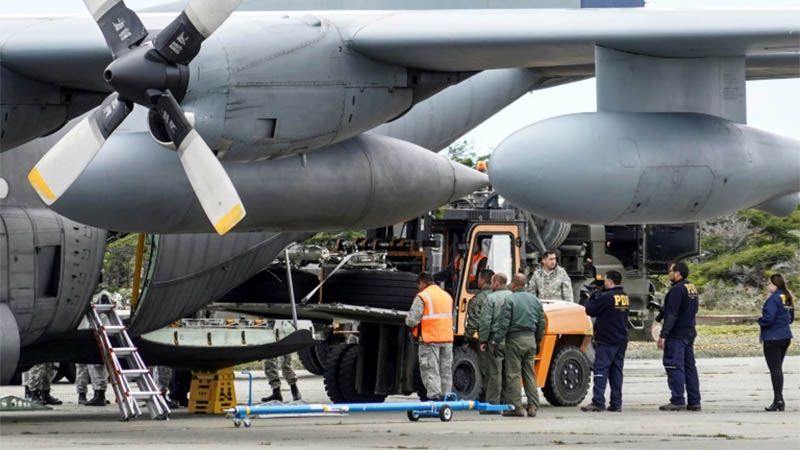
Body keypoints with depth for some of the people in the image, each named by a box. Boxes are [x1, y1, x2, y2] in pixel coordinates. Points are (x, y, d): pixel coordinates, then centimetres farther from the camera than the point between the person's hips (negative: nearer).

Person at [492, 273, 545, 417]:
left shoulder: (510, 300, -9)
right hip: (530, 339, 6)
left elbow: (503, 323, -14)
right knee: (530, 374, 9)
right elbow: (541, 323, 15)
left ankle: (516, 407, -4)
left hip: (515, 340, -6)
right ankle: (533, 407, 6)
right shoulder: (535, 300, 10)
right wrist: (537, 340, 23)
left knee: (513, 374, -1)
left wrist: (496, 340, -10)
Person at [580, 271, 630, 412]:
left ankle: (598, 402, -12)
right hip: (621, 340, 7)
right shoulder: (625, 297, 9)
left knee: (601, 370, -6)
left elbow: (590, 310, -11)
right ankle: (616, 403, 8)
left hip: (606, 341, -7)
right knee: (616, 371, 9)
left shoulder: (606, 297, -16)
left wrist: (592, 298, 8)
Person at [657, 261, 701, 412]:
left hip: (676, 335, -9)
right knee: (690, 367, 11)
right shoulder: (692, 289, 14)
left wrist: (663, 335, -20)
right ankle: (694, 401, 13)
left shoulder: (677, 290, -15)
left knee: (674, 367, -7)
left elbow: (671, 315, -20)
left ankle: (678, 400, -10)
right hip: (689, 334, 9)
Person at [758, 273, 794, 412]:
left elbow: (769, 318, -25)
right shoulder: (787, 298, 9)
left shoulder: (773, 299, -18)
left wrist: (761, 321, -6)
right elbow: (791, 318, 17)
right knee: (778, 368, 16)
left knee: (775, 369, -4)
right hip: (785, 337, 9)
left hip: (772, 338, -9)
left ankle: (778, 400, -7)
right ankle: (778, 400, 19)